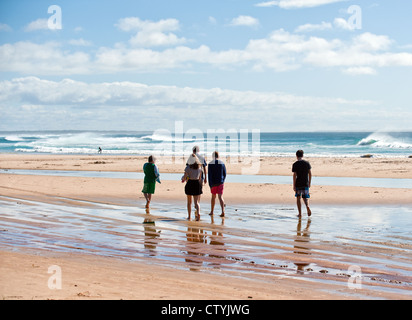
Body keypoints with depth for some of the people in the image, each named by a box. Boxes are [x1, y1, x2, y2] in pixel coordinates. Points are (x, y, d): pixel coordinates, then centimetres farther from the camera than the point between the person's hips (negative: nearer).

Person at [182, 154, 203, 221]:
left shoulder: (188, 168, -10)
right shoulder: (199, 168, 1)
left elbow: (184, 177, -11)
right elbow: (200, 178, 8)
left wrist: (183, 179, 13)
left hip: (189, 184, -2)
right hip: (197, 184, 2)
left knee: (189, 202, 15)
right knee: (196, 202, 2)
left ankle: (189, 216, 22)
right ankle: (198, 213, -23)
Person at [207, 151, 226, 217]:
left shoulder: (210, 164, -7)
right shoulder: (222, 163, -2)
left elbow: (209, 175, -12)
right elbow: (224, 174, 5)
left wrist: (210, 185, -11)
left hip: (213, 183, 0)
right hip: (220, 182, 0)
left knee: (213, 196, 17)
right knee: (220, 197, -5)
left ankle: (212, 212, 29)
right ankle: (223, 211, -22)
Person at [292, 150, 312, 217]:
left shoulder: (295, 164, -7)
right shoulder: (307, 163, 1)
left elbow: (294, 175, -10)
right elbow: (310, 173, 1)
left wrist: (294, 185, -7)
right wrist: (309, 183, 11)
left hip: (298, 184, -2)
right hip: (306, 184, 2)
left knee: (298, 198, 10)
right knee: (305, 197, 15)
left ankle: (300, 214, 9)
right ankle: (307, 206, -15)